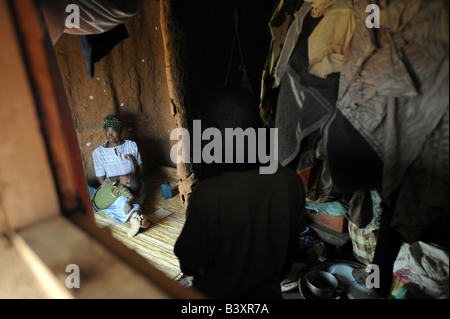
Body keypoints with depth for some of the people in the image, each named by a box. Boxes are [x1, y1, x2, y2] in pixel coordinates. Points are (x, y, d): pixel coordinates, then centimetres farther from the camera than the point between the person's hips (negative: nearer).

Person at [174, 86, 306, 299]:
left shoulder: (207, 197, -35)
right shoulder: (291, 181, -21)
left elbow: (190, 261, -19)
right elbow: (292, 243, -5)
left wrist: (187, 269, 4)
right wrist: (275, 277, 13)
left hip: (218, 293, -2)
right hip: (269, 291, 3)